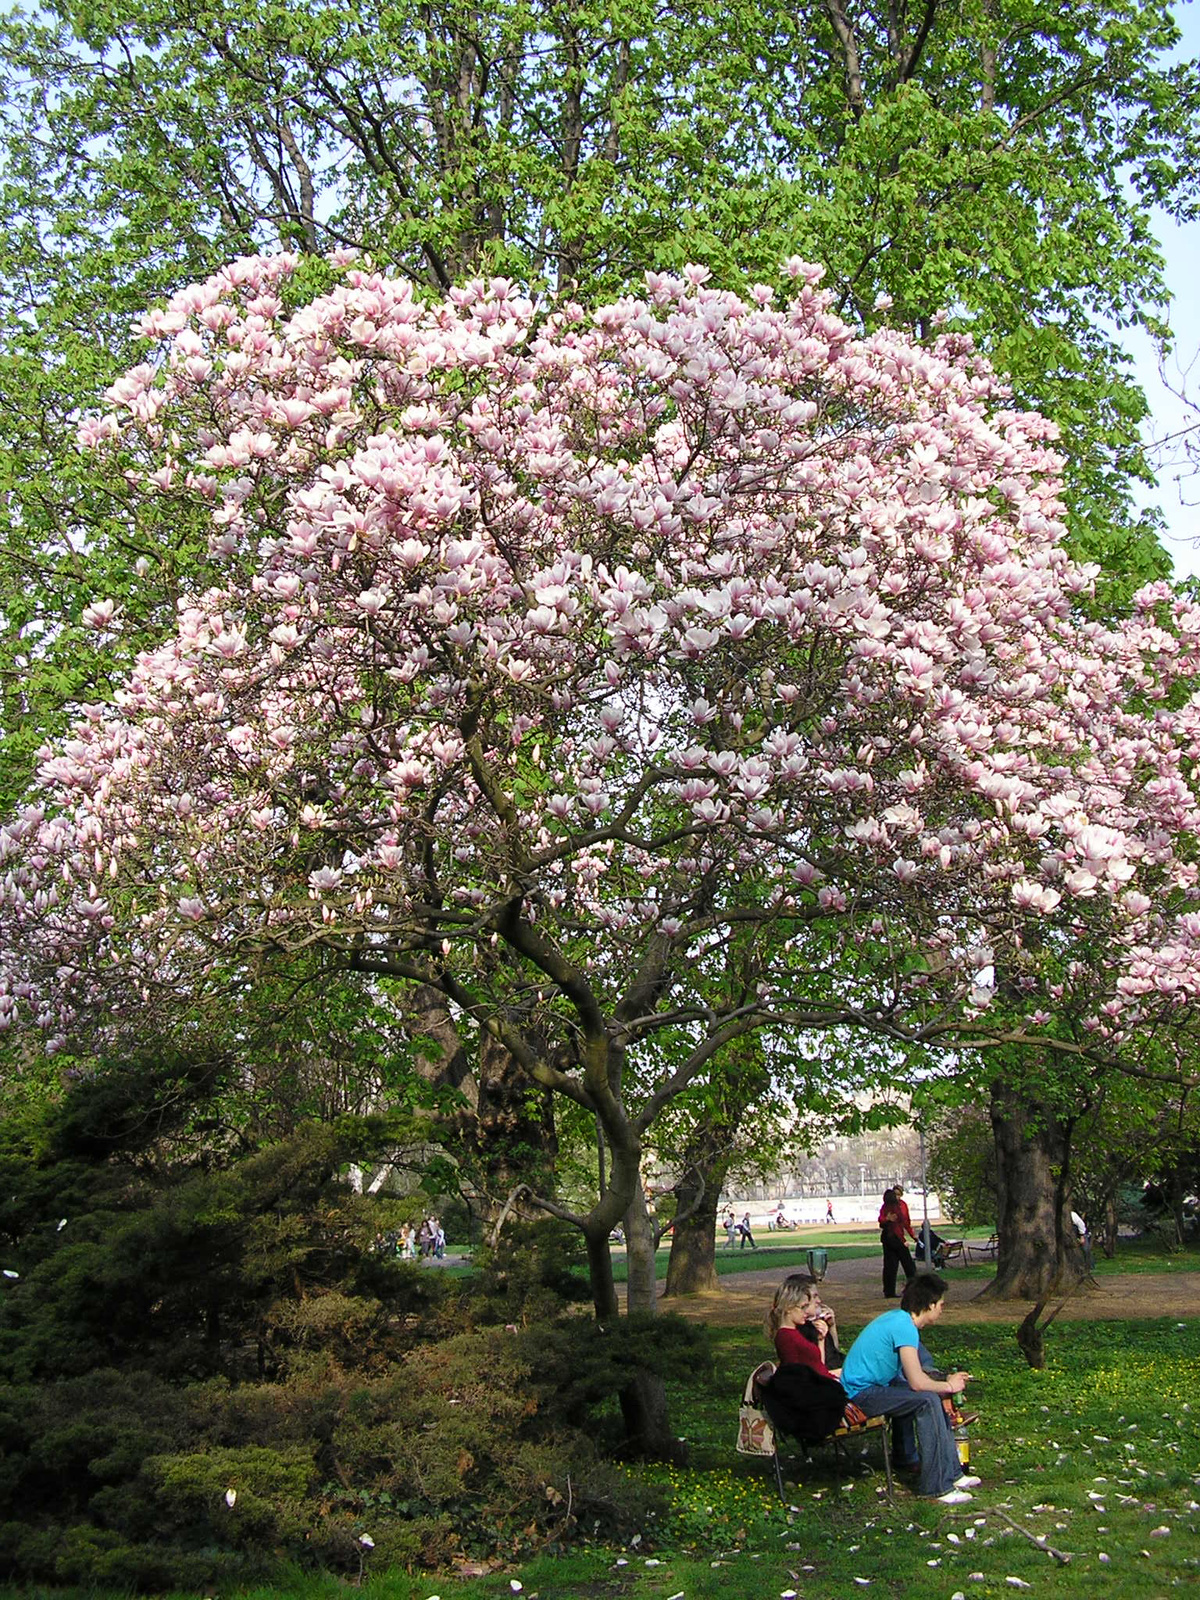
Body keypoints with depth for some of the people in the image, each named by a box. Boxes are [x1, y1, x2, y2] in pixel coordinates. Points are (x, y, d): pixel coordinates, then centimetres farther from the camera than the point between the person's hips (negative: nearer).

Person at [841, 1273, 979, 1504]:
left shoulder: (898, 1318, 9)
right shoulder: (904, 1326, -20)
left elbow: (912, 1373, 16)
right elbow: (917, 1382, -25)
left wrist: (946, 1380, 7)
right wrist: (948, 1386, -8)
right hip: (861, 1393, -11)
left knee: (934, 1395, 15)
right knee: (927, 1400, -22)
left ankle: (952, 1474, 16)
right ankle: (937, 1486, -15)